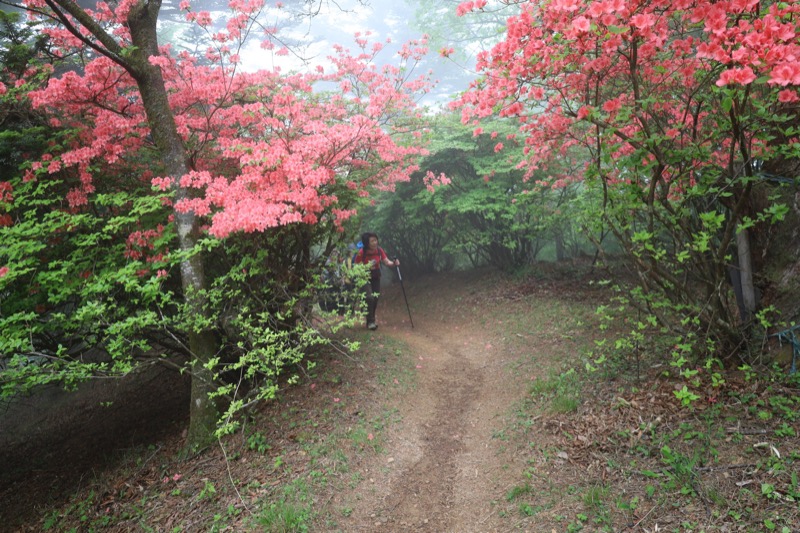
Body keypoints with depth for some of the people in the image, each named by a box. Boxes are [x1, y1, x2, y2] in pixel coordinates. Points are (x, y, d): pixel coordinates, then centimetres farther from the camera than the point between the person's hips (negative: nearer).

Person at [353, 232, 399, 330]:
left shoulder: (379, 250, -9)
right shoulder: (361, 253, -20)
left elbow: (387, 262, -11)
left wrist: (394, 263, -30)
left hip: (376, 277, 4)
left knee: (375, 298, 4)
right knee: (370, 297, -19)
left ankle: (371, 320, 22)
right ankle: (370, 322, -8)